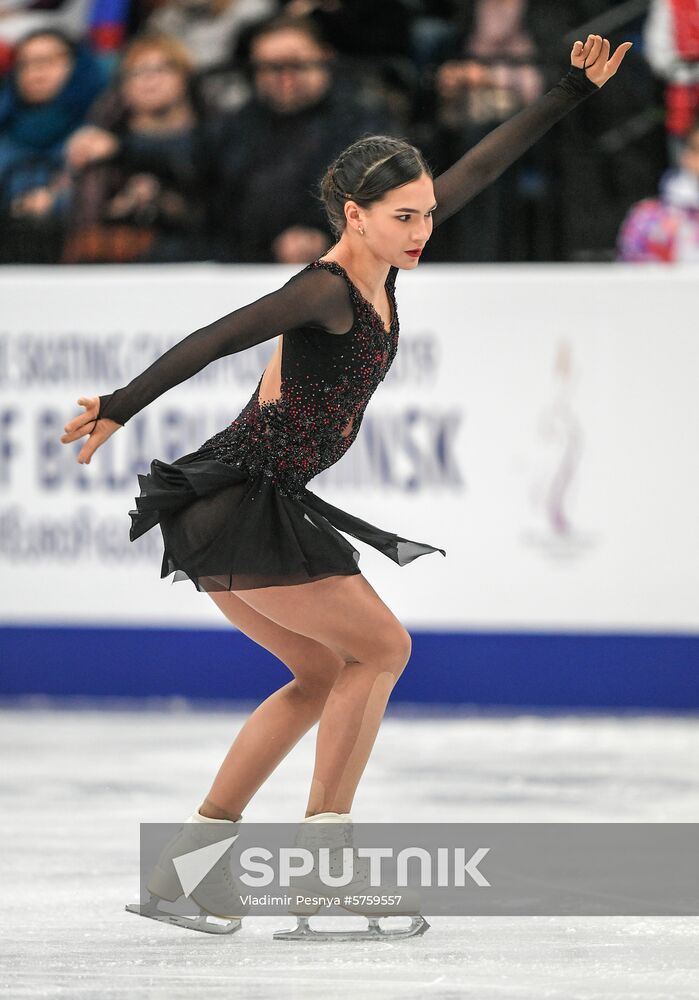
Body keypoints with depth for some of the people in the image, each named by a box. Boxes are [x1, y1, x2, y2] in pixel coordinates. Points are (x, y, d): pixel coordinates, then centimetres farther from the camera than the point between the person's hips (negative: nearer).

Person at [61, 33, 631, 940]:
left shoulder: (380, 263, 8)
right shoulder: (327, 290, -18)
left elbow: (478, 169, 13)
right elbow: (215, 340, -28)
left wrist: (573, 92, 15)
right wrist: (121, 408, -36)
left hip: (230, 509, 10)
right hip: (243, 506, -10)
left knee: (324, 677, 17)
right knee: (381, 647, -3)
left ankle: (190, 861, 14)